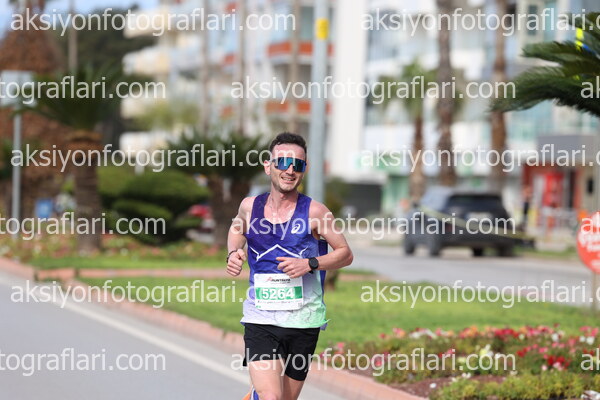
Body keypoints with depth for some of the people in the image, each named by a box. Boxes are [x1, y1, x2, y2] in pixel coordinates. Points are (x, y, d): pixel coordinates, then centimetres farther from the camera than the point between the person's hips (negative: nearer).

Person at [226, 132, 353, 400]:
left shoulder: (314, 212, -6)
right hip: (260, 320, 0)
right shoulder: (249, 206, 2)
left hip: (303, 321, 0)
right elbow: (237, 230, 24)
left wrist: (310, 264, -15)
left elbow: (345, 254, 2)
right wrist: (234, 253, 3)